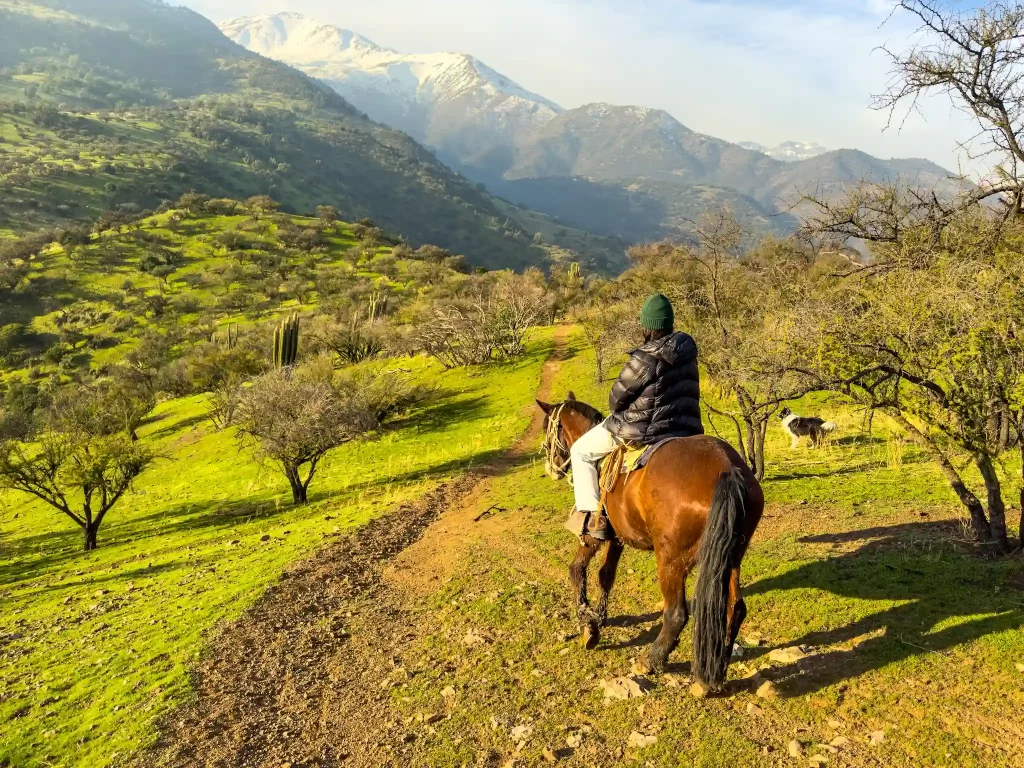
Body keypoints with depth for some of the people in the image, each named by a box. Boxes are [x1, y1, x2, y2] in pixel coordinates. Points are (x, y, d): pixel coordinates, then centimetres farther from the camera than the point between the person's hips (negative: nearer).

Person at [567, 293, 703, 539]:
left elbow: (616, 399, -11)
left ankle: (591, 515, 5)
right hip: (685, 428, 7)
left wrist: (617, 409, 12)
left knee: (581, 451, 10)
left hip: (640, 430, -7)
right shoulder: (686, 348, 0)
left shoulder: (645, 359, -22)